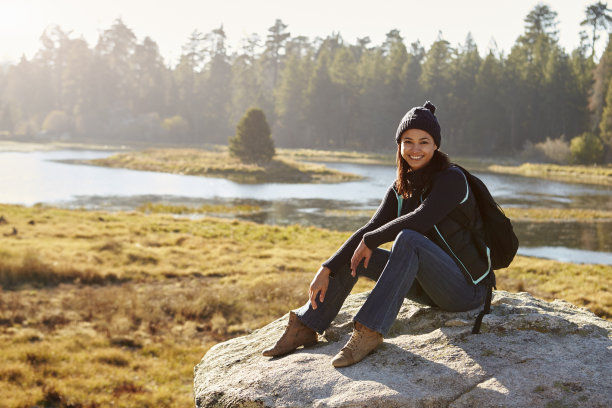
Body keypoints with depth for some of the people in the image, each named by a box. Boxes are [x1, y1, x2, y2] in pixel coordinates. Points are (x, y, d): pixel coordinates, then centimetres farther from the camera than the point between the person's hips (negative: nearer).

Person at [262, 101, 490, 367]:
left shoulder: (452, 179, -15)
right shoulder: (400, 189, 5)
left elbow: (420, 220, -30)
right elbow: (370, 229, -2)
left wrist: (370, 241, -16)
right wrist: (327, 269, -12)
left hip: (466, 287, -7)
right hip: (427, 287, 7)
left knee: (408, 239, -34)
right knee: (350, 254, 1)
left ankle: (370, 331, -35)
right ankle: (306, 328, 3)